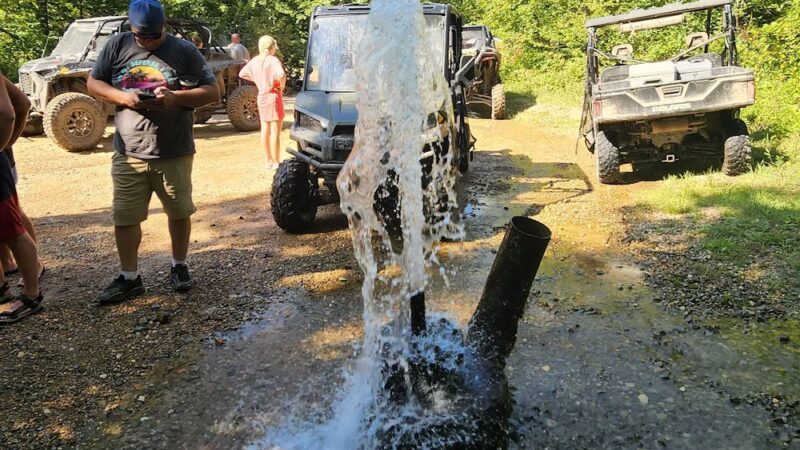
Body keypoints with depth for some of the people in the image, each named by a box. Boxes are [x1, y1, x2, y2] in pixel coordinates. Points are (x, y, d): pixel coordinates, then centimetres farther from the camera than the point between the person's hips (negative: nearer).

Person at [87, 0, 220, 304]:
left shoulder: (184, 50, -2)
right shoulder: (116, 46, 4)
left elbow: (212, 92, -3)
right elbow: (93, 84, 7)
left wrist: (176, 97, -20)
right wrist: (124, 97, -13)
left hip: (175, 154, -1)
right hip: (128, 155, 2)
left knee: (179, 212, 11)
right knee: (124, 217, 5)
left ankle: (179, 266, 31)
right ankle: (129, 278, 19)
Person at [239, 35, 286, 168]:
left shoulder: (255, 61, 4)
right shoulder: (272, 60, -16)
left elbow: (242, 74, 14)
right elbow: (281, 75, -34)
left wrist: (257, 81, 12)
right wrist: (282, 87, -15)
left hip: (261, 96, 7)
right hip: (274, 96, -7)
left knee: (265, 130, 12)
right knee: (275, 131, -2)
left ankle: (269, 160, 20)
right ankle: (276, 162, 2)